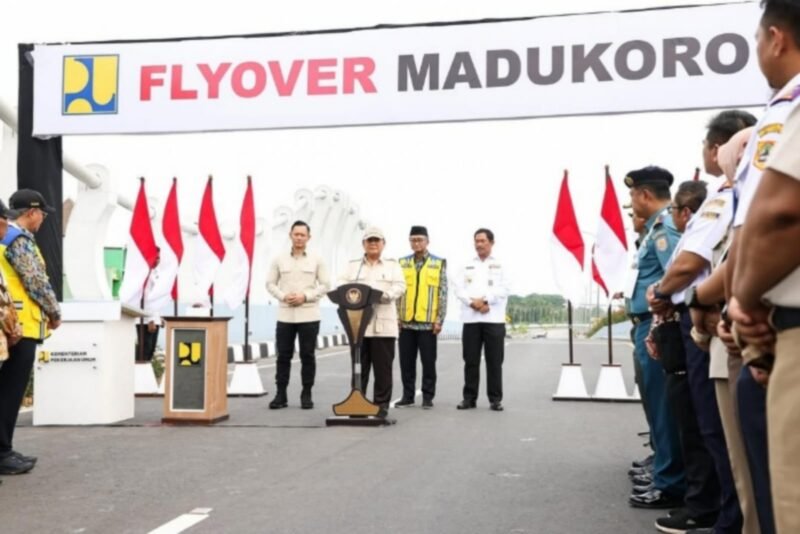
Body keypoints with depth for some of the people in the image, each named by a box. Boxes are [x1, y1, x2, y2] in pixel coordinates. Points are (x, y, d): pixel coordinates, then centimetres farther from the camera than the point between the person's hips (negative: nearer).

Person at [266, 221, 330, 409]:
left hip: (309, 316, -1)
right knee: (283, 355, 3)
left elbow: (325, 285, 0)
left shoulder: (316, 260, 3)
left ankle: (306, 395, 11)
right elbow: (270, 283, 8)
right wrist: (283, 296, -10)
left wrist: (306, 296, -12)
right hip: (285, 315, 1)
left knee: (307, 355, 3)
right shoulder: (279, 259, 6)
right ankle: (280, 394, 10)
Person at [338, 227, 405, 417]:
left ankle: (381, 404, 7)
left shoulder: (392, 265, 12)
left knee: (383, 367, 0)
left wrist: (382, 294, -20)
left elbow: (400, 287, -1)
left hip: (383, 324, -1)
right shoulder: (352, 265, 17)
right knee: (359, 366, 3)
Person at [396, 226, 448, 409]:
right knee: (406, 361, 7)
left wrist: (439, 320, -6)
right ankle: (407, 395, 17)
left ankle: (428, 396, 13)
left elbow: (443, 293, 0)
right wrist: (396, 317, 2)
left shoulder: (439, 263, 2)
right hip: (406, 321, 2)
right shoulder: (402, 263, 9)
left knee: (428, 361, 3)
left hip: (427, 321, -2)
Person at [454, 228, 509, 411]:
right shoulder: (467, 266, 14)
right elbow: (458, 289, 4)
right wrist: (473, 302, -12)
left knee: (494, 361, 0)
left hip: (494, 319, -2)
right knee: (471, 361, 4)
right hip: (470, 319, 2)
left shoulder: (500, 265, 7)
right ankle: (469, 397, 10)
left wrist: (484, 300, -13)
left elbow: (503, 290, -4)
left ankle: (495, 399, 6)